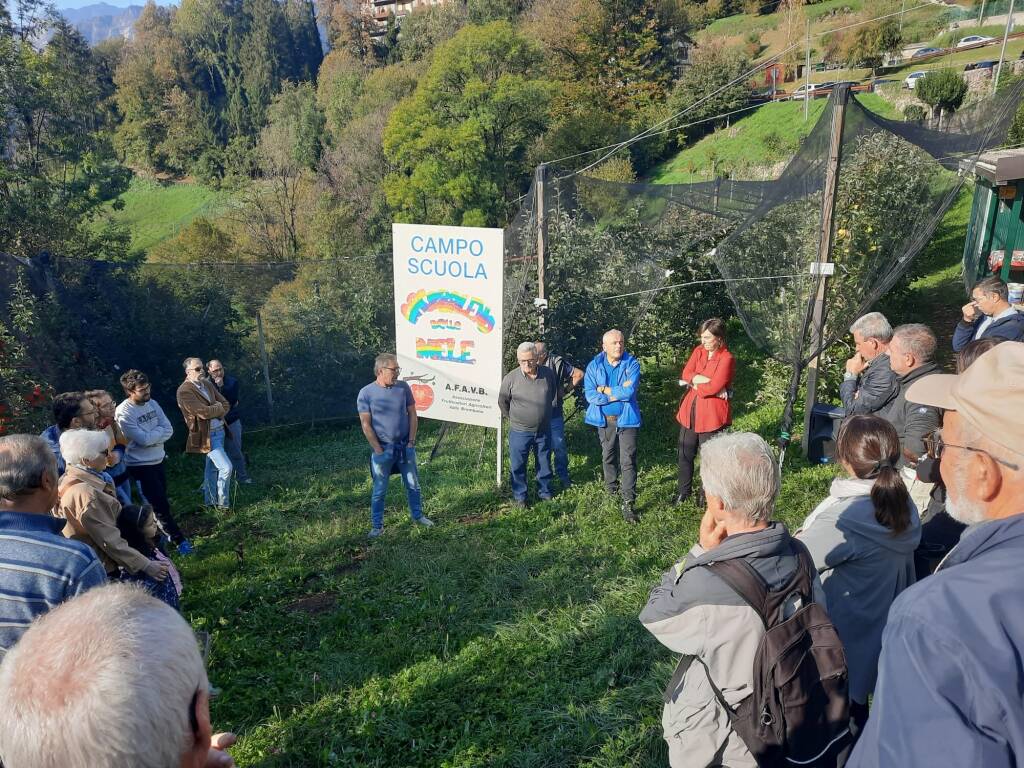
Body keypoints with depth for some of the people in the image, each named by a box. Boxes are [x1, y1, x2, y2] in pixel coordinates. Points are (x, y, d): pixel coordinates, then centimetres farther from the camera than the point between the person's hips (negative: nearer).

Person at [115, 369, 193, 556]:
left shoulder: (152, 403, 1)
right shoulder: (123, 412, -19)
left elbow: (169, 430, -3)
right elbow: (144, 439, -22)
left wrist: (152, 436, -17)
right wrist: (159, 432, -7)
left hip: (158, 460, 7)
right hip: (140, 465, -6)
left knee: (160, 502, 18)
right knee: (160, 505, -2)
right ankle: (179, 540, 7)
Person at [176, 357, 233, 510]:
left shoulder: (207, 384, 9)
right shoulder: (184, 391, -14)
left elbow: (226, 405, 9)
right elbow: (203, 412, -21)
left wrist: (214, 411, -10)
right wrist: (218, 408, -5)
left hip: (219, 431, 8)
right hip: (206, 436, -8)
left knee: (212, 468, 18)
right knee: (226, 467, -12)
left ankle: (210, 501, 31)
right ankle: (223, 503, 3)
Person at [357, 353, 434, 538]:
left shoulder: (403, 387, -3)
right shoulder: (366, 393, -11)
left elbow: (412, 415, 3)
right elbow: (366, 425, -10)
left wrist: (411, 442, -3)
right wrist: (379, 450, -12)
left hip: (405, 446, 3)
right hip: (382, 448, -3)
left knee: (413, 484, 14)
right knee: (379, 490, 6)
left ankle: (417, 515, 33)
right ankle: (377, 526, 19)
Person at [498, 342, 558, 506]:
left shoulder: (548, 374, -7)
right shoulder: (510, 378, -14)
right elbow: (502, 402, 2)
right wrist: (513, 418, 8)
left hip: (544, 430, 2)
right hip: (520, 431, -2)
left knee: (544, 463, 16)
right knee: (517, 465, 7)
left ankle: (545, 492, 35)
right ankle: (520, 496, 24)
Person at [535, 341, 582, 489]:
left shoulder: (557, 363, -11)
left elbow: (579, 374, -1)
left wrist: (566, 389, 0)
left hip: (554, 414, -2)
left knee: (559, 446, 6)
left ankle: (563, 476, 20)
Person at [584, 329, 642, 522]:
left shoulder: (632, 364, -7)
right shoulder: (594, 365, -2)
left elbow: (629, 391, -20)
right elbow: (590, 394, -12)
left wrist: (605, 389, -11)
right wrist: (617, 394, -15)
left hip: (626, 419, -2)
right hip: (604, 419, 3)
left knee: (628, 461, -7)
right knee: (608, 457, 18)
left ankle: (628, 503, -7)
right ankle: (611, 489, 39)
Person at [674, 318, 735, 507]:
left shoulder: (726, 358, -14)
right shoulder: (698, 351, 6)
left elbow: (714, 388, -22)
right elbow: (686, 374, -5)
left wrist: (694, 382, -7)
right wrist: (707, 380, -18)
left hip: (711, 413, -6)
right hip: (690, 410, 6)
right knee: (685, 453, 14)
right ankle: (683, 491, 31)